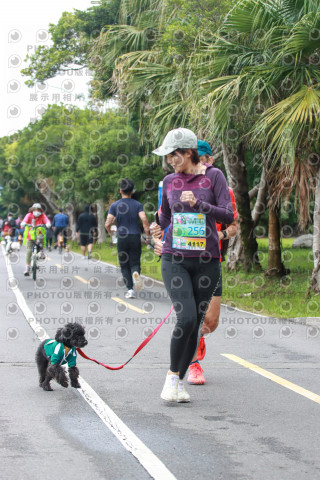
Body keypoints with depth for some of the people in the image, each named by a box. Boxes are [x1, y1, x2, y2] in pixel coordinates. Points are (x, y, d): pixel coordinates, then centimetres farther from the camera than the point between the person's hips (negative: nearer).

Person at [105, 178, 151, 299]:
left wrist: (111, 235, 14)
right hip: (135, 237, 0)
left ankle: (130, 289, 1)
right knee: (135, 263, 7)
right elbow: (144, 220, -13)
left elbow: (108, 224, -5)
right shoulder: (138, 205, 1)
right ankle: (136, 273, -28)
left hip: (122, 238, 0)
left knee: (124, 265, 9)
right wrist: (148, 236, -5)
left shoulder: (114, 206, 1)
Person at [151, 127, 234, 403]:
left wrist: (198, 203, -18)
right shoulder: (169, 181, 8)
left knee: (196, 324, 4)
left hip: (207, 260, 0)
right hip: (175, 259, 1)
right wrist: (158, 235, 14)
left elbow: (228, 216, -10)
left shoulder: (213, 176, -2)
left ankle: (179, 381, 18)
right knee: (186, 320, -17)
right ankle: (172, 376, 0)